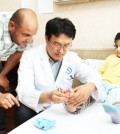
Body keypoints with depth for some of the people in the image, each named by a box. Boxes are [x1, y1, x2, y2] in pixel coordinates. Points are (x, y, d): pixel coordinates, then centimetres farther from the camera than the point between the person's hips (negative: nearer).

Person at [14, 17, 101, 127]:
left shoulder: (72, 58, 0)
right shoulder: (29, 56, -12)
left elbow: (94, 76, 0)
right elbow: (24, 92, -22)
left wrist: (89, 87, -26)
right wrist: (47, 96, -43)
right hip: (34, 109, -2)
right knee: (23, 113, -33)